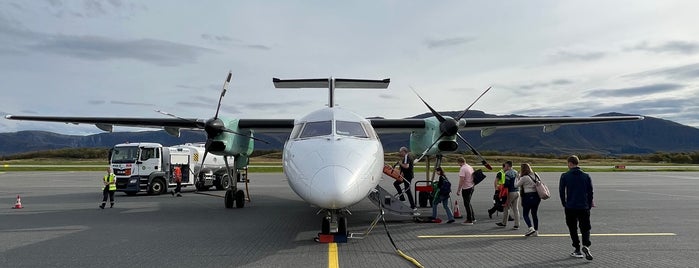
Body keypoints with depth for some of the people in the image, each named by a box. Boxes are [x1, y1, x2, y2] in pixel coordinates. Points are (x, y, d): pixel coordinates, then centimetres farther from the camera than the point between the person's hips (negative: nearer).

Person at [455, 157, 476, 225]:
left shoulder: (463, 169, -18)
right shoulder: (470, 167, 11)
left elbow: (461, 180, -22)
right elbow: (473, 177, 17)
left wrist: (458, 190, -18)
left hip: (466, 188, -9)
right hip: (471, 187, 9)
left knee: (467, 204, -1)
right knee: (468, 203, 20)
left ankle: (469, 220, 4)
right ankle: (473, 218, 25)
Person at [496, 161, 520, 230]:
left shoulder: (507, 173, -13)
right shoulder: (515, 172, 12)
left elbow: (506, 184, -18)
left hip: (511, 192, -7)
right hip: (517, 192, 7)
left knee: (506, 208, 8)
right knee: (516, 209, 9)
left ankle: (504, 223, 19)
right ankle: (517, 225, 8)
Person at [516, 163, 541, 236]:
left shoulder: (524, 177, -13)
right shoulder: (536, 175, 7)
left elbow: (516, 185, -3)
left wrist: (518, 178, 7)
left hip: (528, 196, -6)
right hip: (537, 196, 6)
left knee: (525, 214, 4)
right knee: (535, 214, 13)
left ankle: (530, 228, -14)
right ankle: (536, 231, 15)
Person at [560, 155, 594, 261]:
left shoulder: (565, 176, -4)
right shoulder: (586, 176, 2)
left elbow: (561, 191, -2)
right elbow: (590, 192, 4)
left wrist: (564, 204, 11)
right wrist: (589, 205, 13)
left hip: (570, 208, -1)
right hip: (584, 207, 1)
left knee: (573, 229, 11)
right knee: (585, 228, 10)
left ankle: (577, 250, 13)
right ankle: (586, 245, -15)